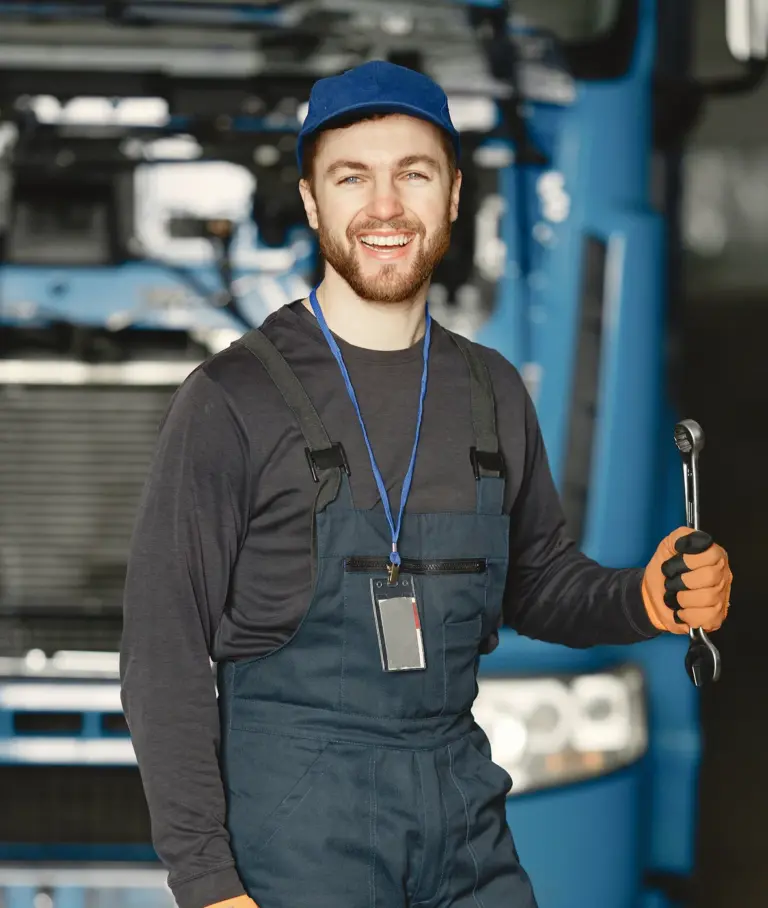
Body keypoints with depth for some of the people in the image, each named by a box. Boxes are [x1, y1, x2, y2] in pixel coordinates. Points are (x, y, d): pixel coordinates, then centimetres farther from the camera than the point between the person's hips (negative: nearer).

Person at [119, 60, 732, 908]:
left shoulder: (492, 392, 8)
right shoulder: (231, 401, -8)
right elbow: (164, 656, -8)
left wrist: (642, 599, -2)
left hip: (463, 816, 5)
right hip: (296, 830, -4)